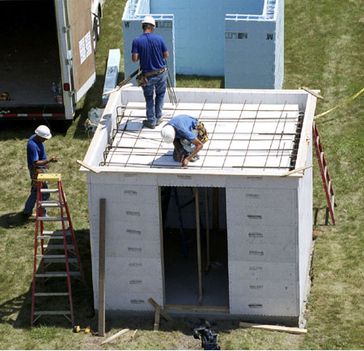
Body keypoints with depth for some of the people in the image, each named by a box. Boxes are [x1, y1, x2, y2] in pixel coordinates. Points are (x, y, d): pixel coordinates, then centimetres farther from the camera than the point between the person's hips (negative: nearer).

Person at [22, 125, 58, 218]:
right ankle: (42, 214, 11)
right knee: (44, 193, -1)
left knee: (35, 191, 21)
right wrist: (49, 160, -35)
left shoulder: (35, 138, 0)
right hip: (36, 170, -10)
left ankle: (27, 211, 32)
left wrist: (45, 162, 23)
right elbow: (36, 163, -31)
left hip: (40, 169, 10)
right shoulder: (33, 146, -31)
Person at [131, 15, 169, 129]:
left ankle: (151, 121, 20)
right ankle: (158, 118, 26)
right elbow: (166, 55, -4)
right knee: (160, 95, 23)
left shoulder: (137, 41, -12)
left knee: (149, 98, 16)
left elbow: (134, 58, -16)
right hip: (161, 73, 1)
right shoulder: (159, 39, -9)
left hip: (147, 76, -1)